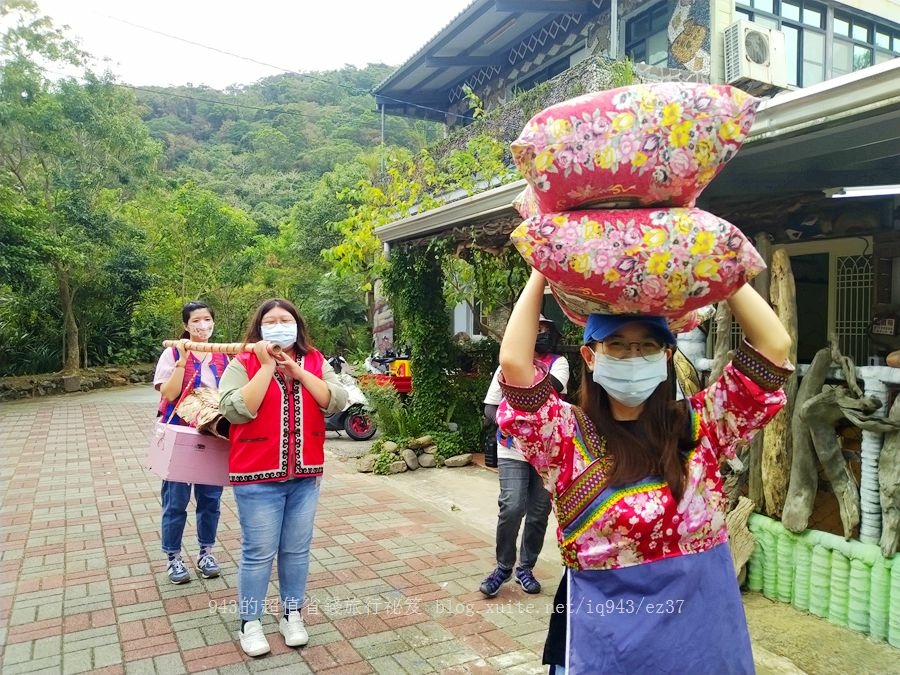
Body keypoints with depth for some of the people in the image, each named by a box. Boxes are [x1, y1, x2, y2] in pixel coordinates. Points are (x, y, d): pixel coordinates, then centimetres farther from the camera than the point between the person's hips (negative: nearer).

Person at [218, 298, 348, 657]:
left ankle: (292, 614, 31)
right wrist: (266, 366, -18)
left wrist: (297, 371, -13)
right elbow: (236, 410, -19)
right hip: (257, 477, -3)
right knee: (258, 553, 5)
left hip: (305, 475, 3)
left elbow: (337, 402, -8)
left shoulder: (315, 362, 4)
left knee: (297, 550, 14)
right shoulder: (243, 364, -5)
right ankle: (250, 623, 24)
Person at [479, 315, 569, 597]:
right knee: (511, 508, -13)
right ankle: (503, 566, 8)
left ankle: (525, 568, 25)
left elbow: (554, 386, -20)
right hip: (512, 450, -1)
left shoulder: (558, 362, 3)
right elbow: (489, 407, 4)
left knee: (539, 513, 7)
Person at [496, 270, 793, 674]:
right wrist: (540, 273, -13)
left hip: (704, 630, 3)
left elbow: (774, 345, -7)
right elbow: (514, 361, -22)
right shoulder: (568, 437, -8)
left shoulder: (700, 425, -1)